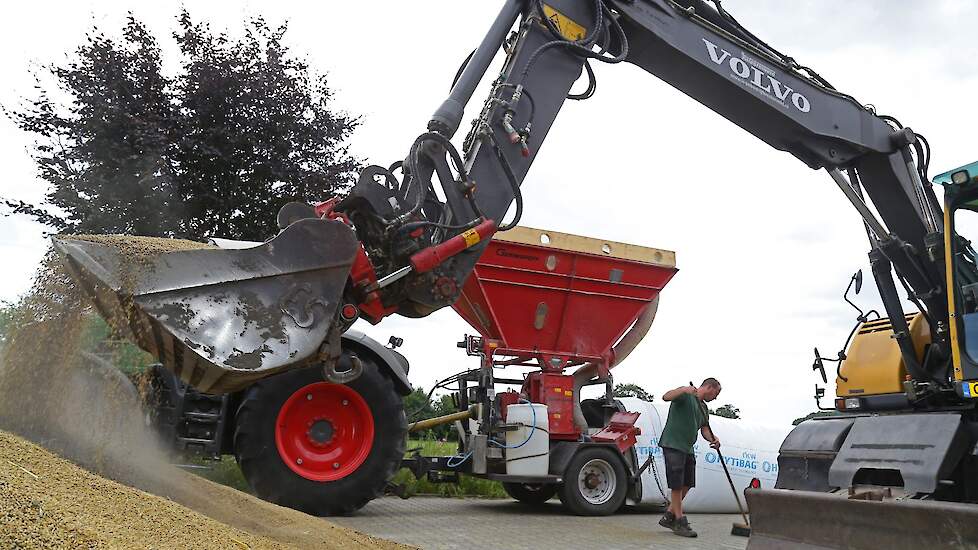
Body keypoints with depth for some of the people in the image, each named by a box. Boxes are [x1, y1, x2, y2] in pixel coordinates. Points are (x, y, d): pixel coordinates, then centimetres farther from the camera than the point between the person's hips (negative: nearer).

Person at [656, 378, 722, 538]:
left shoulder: (703, 408, 19)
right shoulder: (686, 396, -7)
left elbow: (704, 429, 13)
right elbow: (666, 397, -24)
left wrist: (713, 438, -9)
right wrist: (684, 389, -39)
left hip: (688, 448, 9)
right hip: (673, 445, -9)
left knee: (686, 485, 12)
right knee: (677, 485, -5)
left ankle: (668, 517, 22)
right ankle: (680, 522, 2)